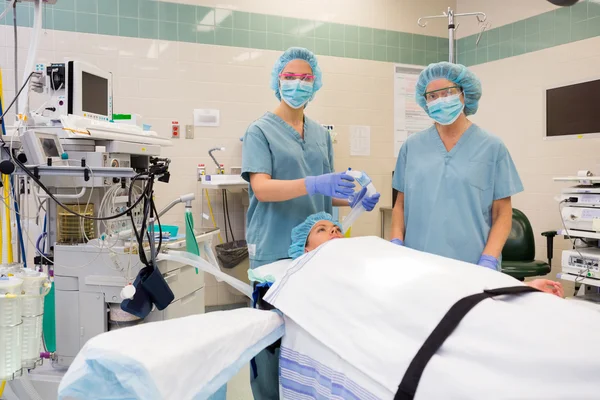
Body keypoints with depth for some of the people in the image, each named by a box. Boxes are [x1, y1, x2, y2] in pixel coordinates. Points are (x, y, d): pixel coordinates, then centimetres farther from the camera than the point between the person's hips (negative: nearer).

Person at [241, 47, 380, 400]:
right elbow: (262, 189, -17)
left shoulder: (322, 134, 13)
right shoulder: (261, 131, -3)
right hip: (275, 251, -5)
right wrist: (313, 185, -31)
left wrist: (354, 198, -3)